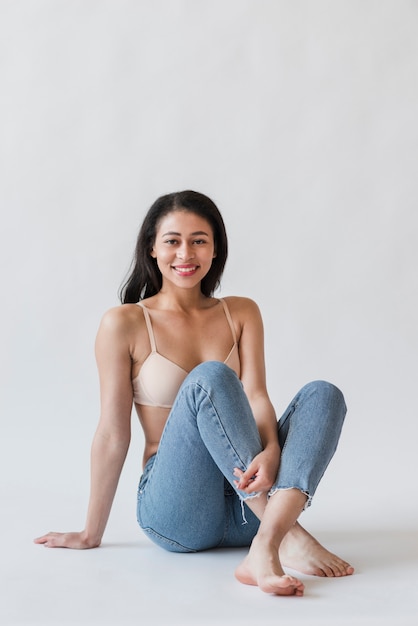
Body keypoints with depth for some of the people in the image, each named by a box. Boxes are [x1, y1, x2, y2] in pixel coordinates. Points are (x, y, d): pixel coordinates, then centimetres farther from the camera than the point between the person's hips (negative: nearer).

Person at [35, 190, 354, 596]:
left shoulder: (241, 314, 9)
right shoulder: (125, 324, -2)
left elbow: (255, 396, -4)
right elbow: (113, 433, -2)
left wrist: (271, 452, -26)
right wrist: (91, 534, 3)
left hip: (244, 505, 4)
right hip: (176, 510, -4)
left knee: (323, 394, -19)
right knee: (210, 377, -28)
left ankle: (265, 548, -40)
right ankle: (288, 533, -34)